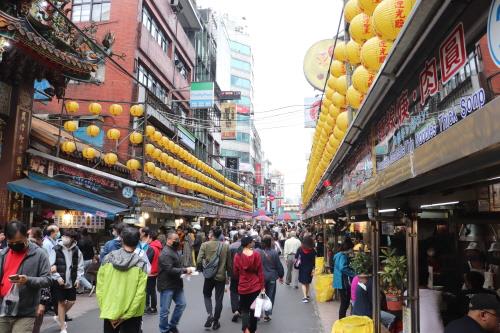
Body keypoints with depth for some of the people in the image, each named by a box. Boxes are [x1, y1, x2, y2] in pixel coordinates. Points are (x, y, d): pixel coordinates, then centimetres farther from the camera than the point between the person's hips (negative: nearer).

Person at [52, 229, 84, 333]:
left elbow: (80, 266, 6)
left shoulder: (76, 250, -1)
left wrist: (78, 279, -2)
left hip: (72, 281, 3)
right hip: (59, 281, -3)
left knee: (71, 301, 9)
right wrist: (57, 277, -15)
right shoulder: (56, 249, -10)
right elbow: (51, 266, -8)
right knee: (61, 303, 6)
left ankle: (58, 317, 38)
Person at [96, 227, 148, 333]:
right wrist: (126, 315, -9)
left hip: (109, 312, 3)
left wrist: (105, 309, -1)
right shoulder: (141, 264, -11)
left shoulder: (108, 258, -5)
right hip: (131, 314, -2)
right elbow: (140, 293, -15)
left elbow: (100, 287, -5)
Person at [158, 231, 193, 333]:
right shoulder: (166, 253, -19)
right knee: (165, 309, 3)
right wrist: (185, 270, -22)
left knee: (181, 304, 14)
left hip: (176, 284, 10)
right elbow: (169, 270, -27)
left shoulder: (175, 251, 13)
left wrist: (185, 270, 9)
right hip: (167, 285, -10)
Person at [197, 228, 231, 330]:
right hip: (221, 276, 1)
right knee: (219, 299, 12)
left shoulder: (205, 245, -10)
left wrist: (202, 269, 7)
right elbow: (229, 263, 1)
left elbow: (199, 260, -13)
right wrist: (228, 274, 14)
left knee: (207, 295, 21)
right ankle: (216, 321, 20)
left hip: (209, 275, -1)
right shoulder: (226, 246, -5)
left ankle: (210, 315, 3)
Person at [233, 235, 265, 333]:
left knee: (244, 309, 14)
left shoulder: (238, 255, -7)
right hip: (255, 286, -1)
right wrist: (262, 286, 1)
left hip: (243, 287, 1)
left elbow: (235, 272, 2)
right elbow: (260, 272, -7)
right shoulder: (256, 254, -12)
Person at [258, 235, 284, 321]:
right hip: (271, 277, -1)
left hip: (260, 277, 1)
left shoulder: (258, 252, -12)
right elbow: (279, 266, -4)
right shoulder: (274, 253, -12)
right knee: (270, 296, 11)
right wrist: (281, 276, 11)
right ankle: (267, 315, 16)